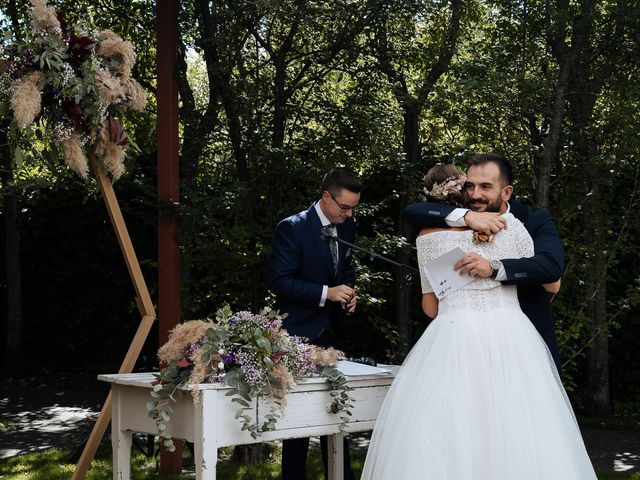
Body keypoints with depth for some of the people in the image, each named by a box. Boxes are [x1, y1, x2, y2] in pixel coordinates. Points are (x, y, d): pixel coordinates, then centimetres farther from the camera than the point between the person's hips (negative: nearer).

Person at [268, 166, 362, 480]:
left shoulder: (347, 226, 6)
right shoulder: (292, 228, -14)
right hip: (300, 334, -6)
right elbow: (278, 281, -17)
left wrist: (349, 291, 1)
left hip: (332, 332, 6)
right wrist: (326, 293, -23)